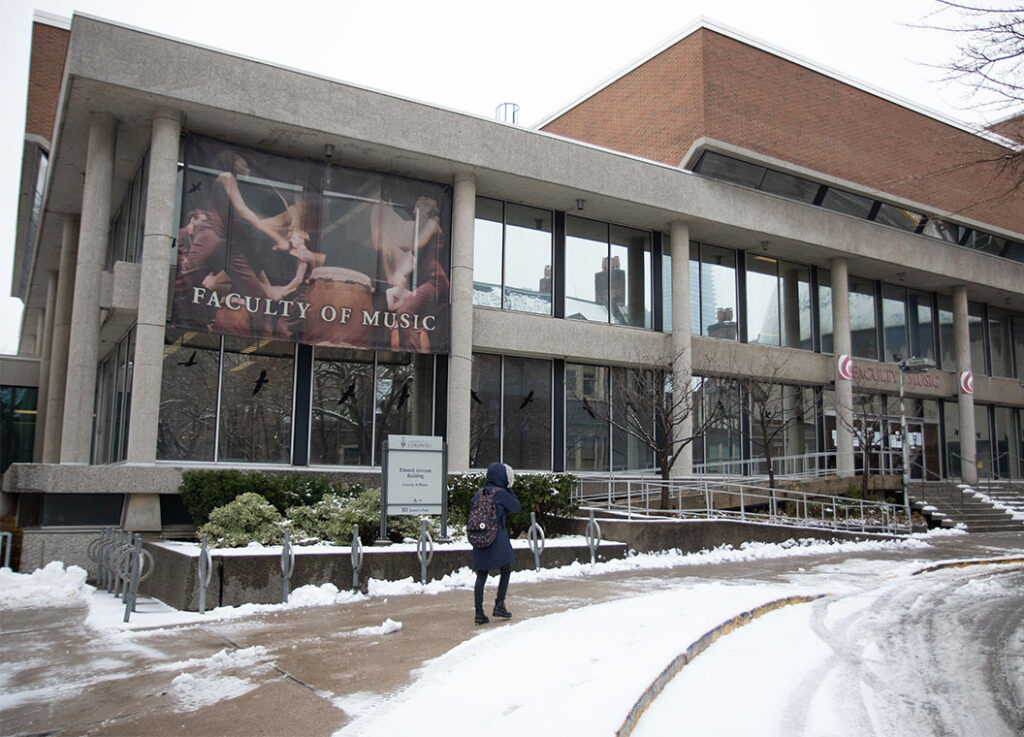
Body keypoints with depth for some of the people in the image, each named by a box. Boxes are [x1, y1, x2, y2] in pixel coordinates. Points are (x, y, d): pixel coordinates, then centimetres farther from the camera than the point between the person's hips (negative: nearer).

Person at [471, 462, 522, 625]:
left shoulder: (478, 494, 8)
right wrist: (508, 490, 6)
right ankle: (499, 604, 11)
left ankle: (479, 612, 4)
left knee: (481, 575, 7)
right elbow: (516, 507, 2)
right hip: (498, 539, -5)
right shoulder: (501, 493, -9)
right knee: (506, 571, 15)